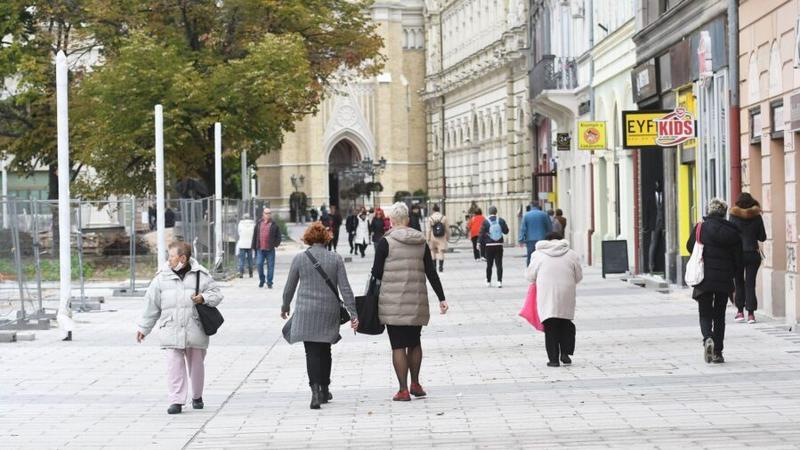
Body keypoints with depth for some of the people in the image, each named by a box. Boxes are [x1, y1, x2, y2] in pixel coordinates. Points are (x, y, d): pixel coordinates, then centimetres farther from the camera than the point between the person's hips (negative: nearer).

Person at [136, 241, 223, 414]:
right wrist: (143, 328, 12)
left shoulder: (200, 275, 1)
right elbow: (151, 304, 10)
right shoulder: (161, 277, 5)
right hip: (172, 330, 0)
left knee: (196, 364, 10)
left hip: (195, 329, 0)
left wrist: (204, 298, -14)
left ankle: (197, 397, 30)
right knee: (174, 365, -8)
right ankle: (176, 401, -6)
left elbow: (216, 294, 7)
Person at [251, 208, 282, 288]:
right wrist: (254, 246, 9)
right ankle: (261, 280, 14)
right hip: (260, 249, 1)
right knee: (259, 264, -4)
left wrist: (276, 244, -6)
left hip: (270, 249, -1)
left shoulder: (274, 225, 4)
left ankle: (269, 282, 7)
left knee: (270, 266, 0)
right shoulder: (259, 224, 9)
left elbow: (278, 236, 7)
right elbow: (255, 236, 12)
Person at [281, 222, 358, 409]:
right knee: (325, 351, 16)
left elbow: (289, 287, 6)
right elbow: (345, 288, -3)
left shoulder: (299, 258, -2)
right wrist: (353, 313, 0)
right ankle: (325, 390, 25)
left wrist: (285, 307, 23)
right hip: (329, 312, 1)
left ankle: (315, 390, -18)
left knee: (312, 352, -1)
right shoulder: (335, 259, -1)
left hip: (306, 312, -1)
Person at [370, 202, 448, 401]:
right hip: (417, 302, 4)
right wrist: (441, 298, 9)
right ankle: (415, 385, 25)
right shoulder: (421, 242, 8)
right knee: (415, 343, 20)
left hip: (393, 302, -4)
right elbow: (431, 272, 6)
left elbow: (376, 272, -6)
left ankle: (403, 390, -1)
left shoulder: (385, 242, -6)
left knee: (398, 346, 0)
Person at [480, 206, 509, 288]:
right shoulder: (501, 220, -2)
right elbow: (506, 231, 5)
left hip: (489, 245, -1)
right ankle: (499, 281, -9)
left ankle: (488, 282, 15)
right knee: (499, 264, 2)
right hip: (499, 245, 1)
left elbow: (481, 234, -8)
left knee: (489, 264, 10)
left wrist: (481, 243, 3)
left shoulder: (485, 222, -7)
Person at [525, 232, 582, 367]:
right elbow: (579, 276, 10)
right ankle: (565, 353, 6)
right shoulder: (572, 254, 8)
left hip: (546, 295, -1)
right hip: (566, 295, 1)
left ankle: (553, 358, 1)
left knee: (550, 327, 3)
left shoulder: (538, 255, 4)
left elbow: (530, 276, 7)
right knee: (566, 325, 15)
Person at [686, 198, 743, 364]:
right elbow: (738, 259, 3)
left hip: (704, 279, -2)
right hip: (725, 280, 2)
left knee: (705, 313, 8)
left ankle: (708, 338, -20)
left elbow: (690, 247, 6)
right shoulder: (732, 232, 0)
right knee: (720, 316, 12)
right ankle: (717, 352, 11)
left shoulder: (700, 228, -6)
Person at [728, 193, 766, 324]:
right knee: (750, 283, 4)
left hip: (738, 254, -1)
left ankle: (740, 311, 11)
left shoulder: (734, 216, -6)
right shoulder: (757, 217, -1)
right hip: (753, 253, 1)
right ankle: (751, 313, -3)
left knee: (739, 283, 13)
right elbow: (762, 237, 3)